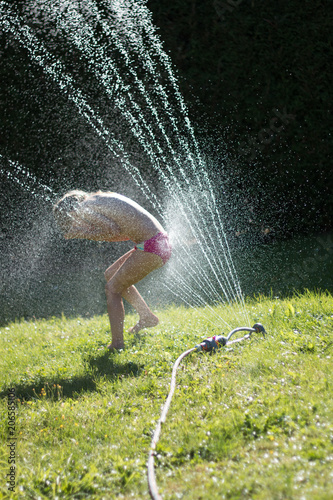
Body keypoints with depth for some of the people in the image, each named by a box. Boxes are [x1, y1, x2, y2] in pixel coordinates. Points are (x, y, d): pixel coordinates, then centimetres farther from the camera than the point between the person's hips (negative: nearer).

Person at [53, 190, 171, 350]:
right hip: (161, 242, 9)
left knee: (113, 289, 1)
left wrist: (86, 234, -3)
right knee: (111, 275, 22)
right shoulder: (103, 199, 21)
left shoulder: (85, 208, -6)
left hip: (151, 247, -9)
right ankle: (147, 317, 28)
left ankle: (117, 344, 1)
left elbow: (115, 230, -16)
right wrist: (90, 231, 15)